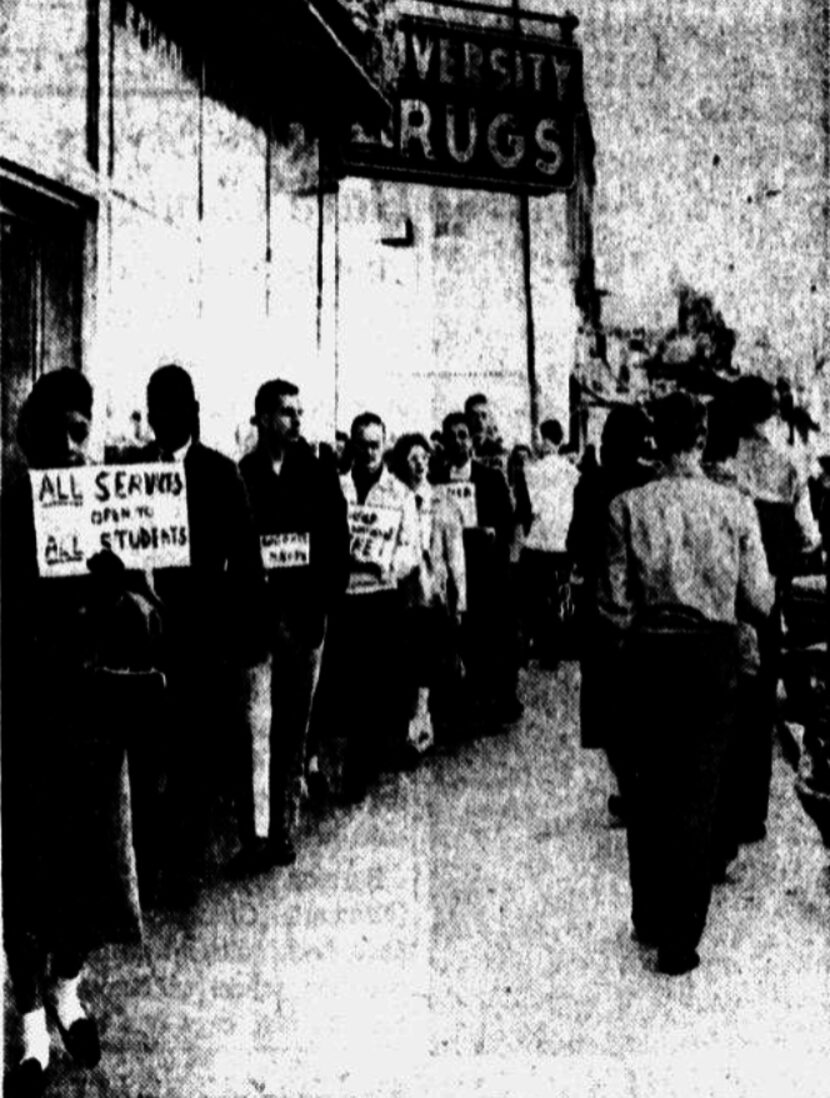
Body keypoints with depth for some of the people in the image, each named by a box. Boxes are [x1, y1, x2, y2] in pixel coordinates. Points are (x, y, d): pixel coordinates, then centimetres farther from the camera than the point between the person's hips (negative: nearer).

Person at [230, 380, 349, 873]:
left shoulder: (319, 476, 8)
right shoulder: (240, 476, 2)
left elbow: (338, 547, 7)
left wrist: (324, 605, -2)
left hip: (305, 620, 2)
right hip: (254, 617, -2)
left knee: (293, 731, 6)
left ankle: (284, 834, 14)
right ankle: (253, 834, 1)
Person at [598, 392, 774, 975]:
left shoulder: (629, 507, -8)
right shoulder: (736, 506, -9)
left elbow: (614, 605, -7)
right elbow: (759, 601, -6)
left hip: (649, 657, 1)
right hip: (715, 658, -1)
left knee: (648, 790, 17)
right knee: (700, 795, 7)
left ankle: (649, 918, 31)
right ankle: (681, 939, 11)